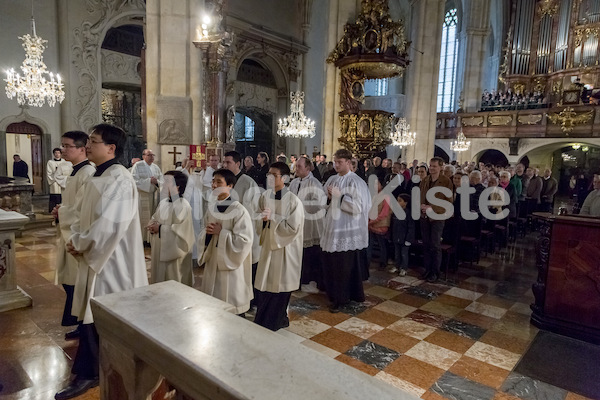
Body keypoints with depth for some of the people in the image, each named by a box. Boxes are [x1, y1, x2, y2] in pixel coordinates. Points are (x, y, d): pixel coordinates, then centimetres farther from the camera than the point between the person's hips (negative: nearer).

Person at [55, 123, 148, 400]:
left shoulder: (119, 179, -19)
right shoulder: (95, 178, 10)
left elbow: (107, 225, -26)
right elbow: (81, 213, 16)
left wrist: (79, 244, -12)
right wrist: (76, 239, -2)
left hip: (112, 263, -9)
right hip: (94, 259, 9)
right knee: (89, 317, 17)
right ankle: (87, 374, 33)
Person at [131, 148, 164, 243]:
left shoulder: (156, 167, 10)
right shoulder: (137, 165, -3)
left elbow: (162, 182, 9)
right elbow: (134, 181, -12)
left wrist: (156, 182, -12)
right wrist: (149, 181, -17)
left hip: (153, 196, 4)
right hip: (140, 196, -4)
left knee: (151, 218, 5)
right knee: (140, 218, -1)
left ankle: (148, 239, 14)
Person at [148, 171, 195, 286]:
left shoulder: (183, 206, -17)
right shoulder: (163, 202, 8)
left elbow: (182, 230, -24)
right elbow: (154, 219, 19)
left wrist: (161, 228, -18)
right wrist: (152, 225, -3)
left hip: (175, 256, -8)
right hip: (159, 250, 8)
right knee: (158, 278, 18)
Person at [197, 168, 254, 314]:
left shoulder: (239, 211, -15)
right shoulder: (211, 207, 7)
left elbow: (244, 240, -20)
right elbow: (203, 235, 15)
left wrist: (221, 232, -18)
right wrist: (207, 232, -8)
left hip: (230, 265, -6)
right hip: (212, 262, 7)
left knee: (231, 307, 4)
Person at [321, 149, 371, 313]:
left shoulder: (356, 182, -11)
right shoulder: (332, 180, 10)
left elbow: (358, 207, -18)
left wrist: (339, 196, -17)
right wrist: (328, 197, -4)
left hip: (347, 230, -6)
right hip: (332, 228, 7)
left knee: (344, 266, 2)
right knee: (331, 263, 12)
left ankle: (341, 298, 18)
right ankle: (334, 293, 30)